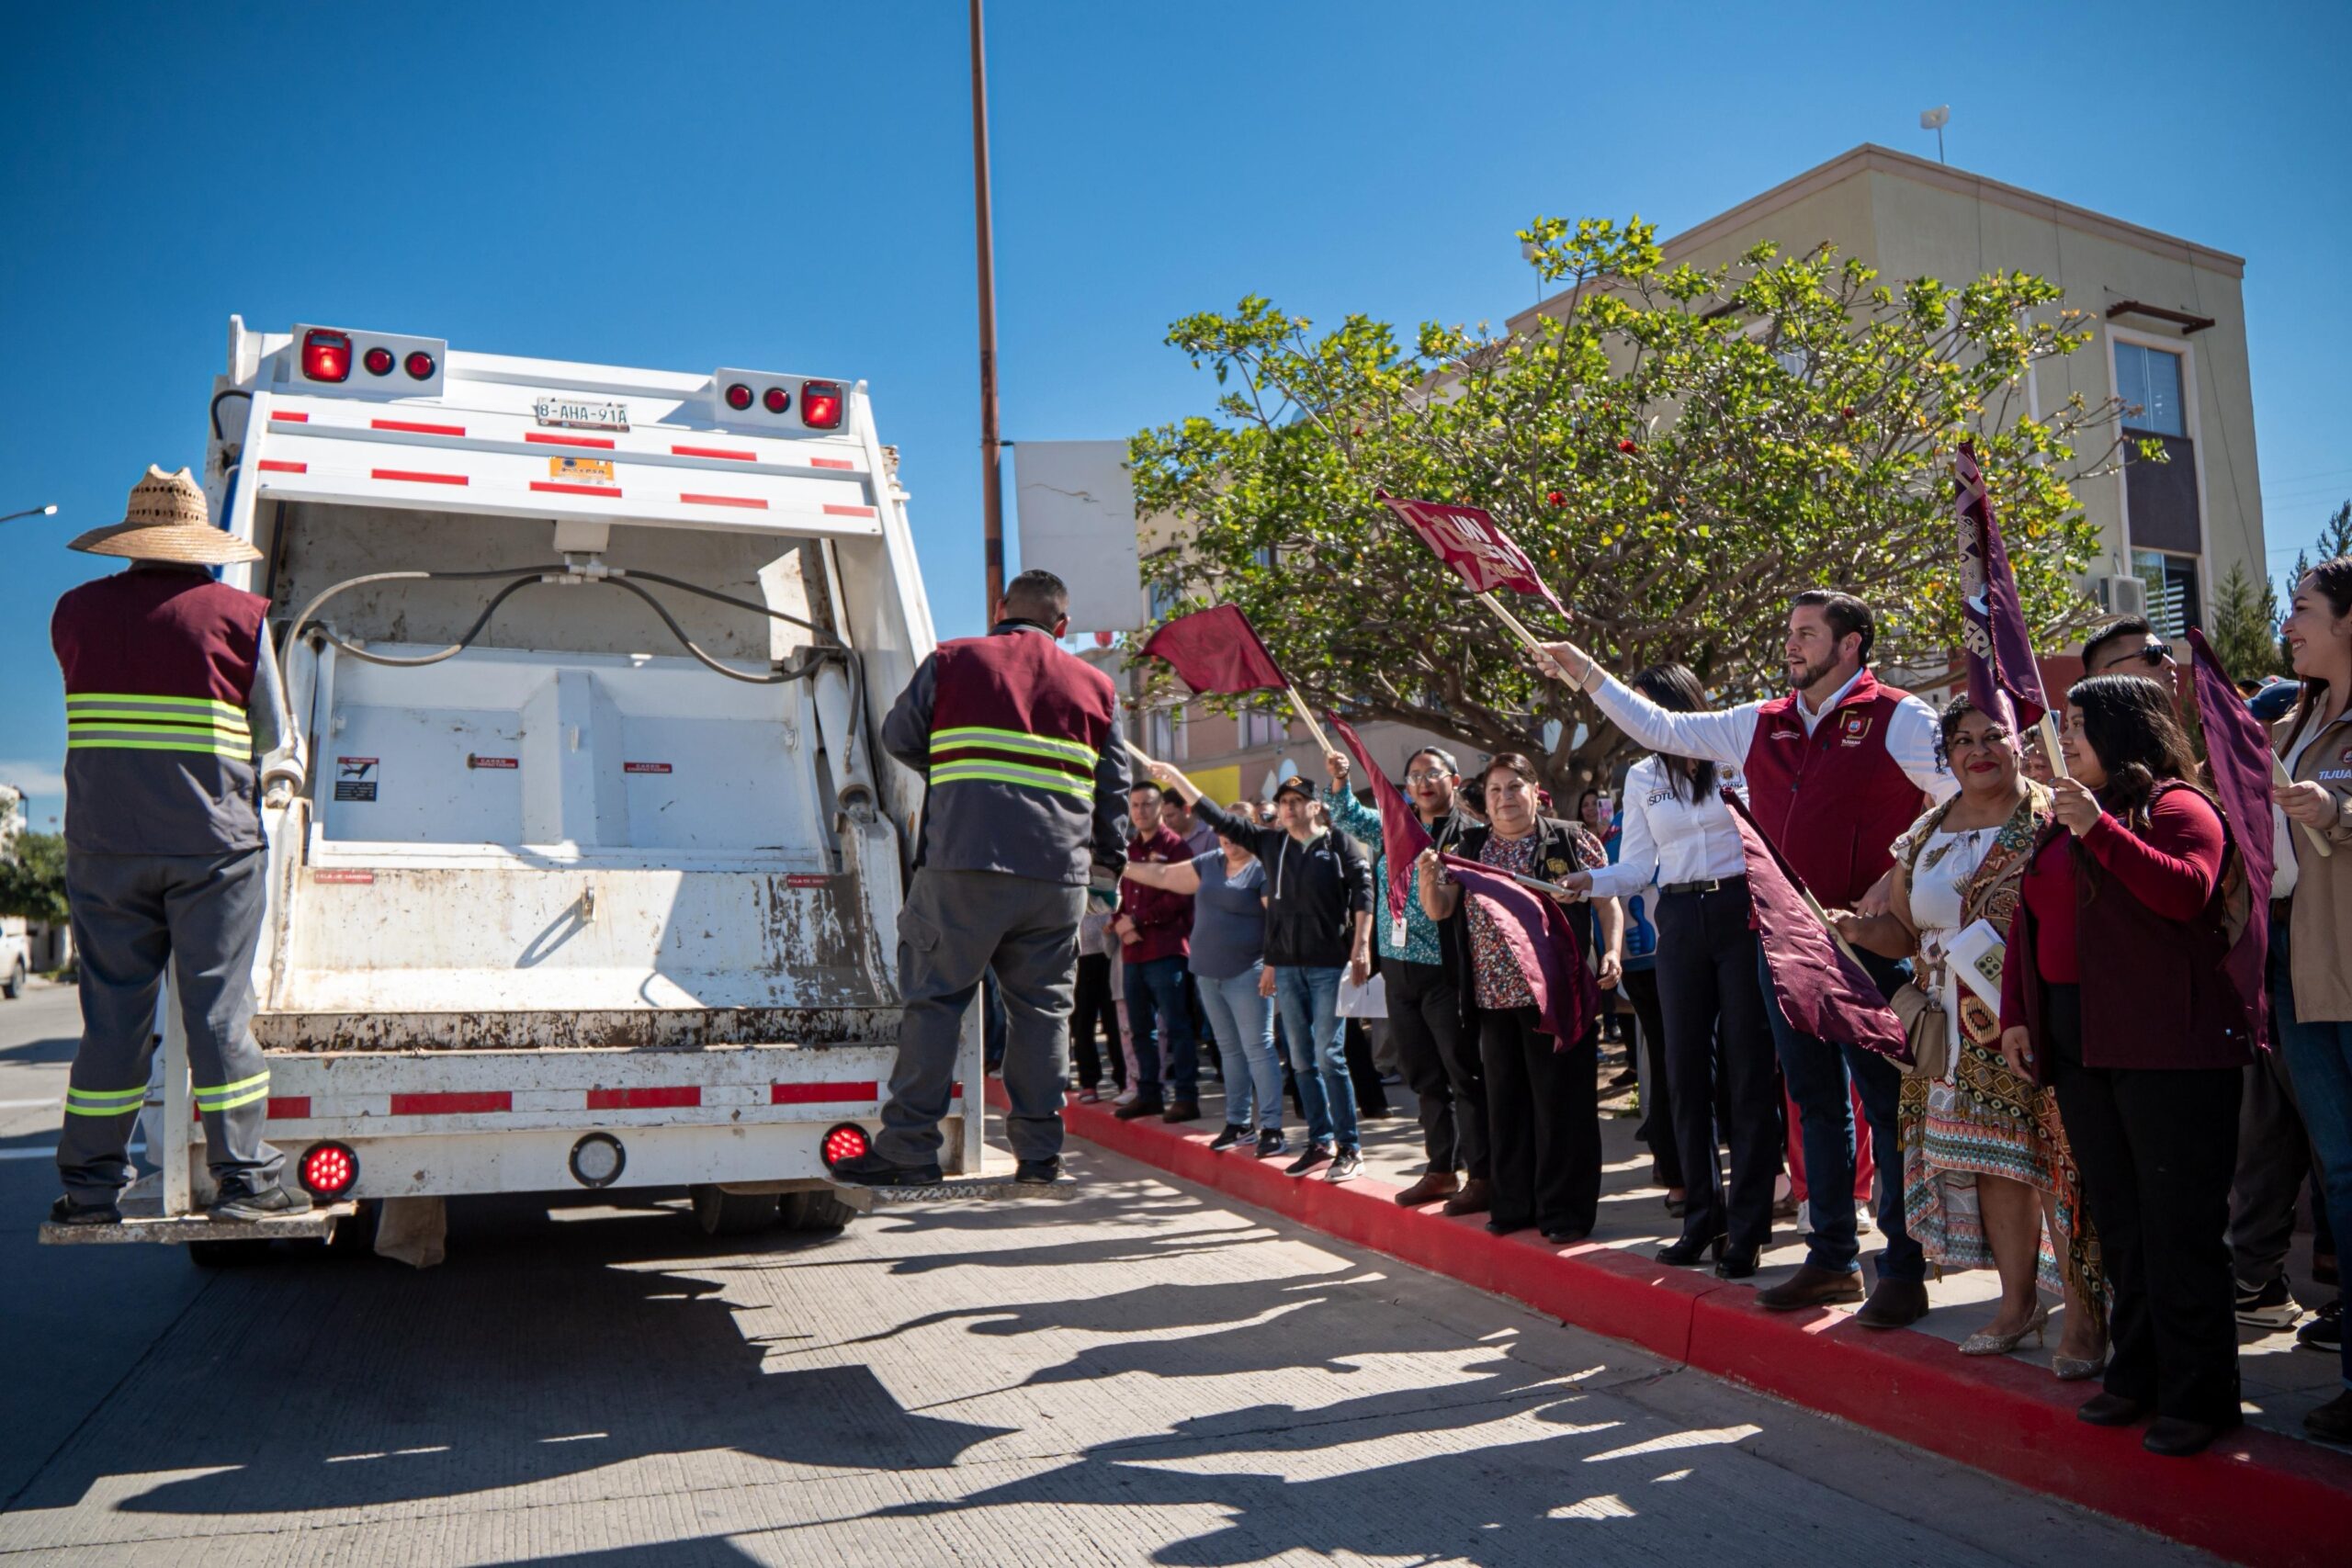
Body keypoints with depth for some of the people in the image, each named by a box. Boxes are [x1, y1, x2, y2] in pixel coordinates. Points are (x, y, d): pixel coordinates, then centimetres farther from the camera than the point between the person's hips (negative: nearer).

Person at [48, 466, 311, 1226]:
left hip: (103, 842, 3)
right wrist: (286, 765, 24)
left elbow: (99, 716, 14)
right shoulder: (235, 613, -1)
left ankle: (90, 1187, 12)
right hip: (212, 841, -3)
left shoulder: (76, 612, 9)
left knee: (112, 1010, 7)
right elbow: (275, 744, 3)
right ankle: (241, 1177, 0)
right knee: (219, 1005, -1)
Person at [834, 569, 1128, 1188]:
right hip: (1059, 870, 2)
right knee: (1043, 1007, 9)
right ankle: (1040, 1151, 11)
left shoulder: (952, 660, 8)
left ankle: (909, 1148, 1)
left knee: (934, 998, 2)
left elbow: (898, 736, 15)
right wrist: (1107, 855, 31)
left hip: (964, 858, -2)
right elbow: (1114, 784, 17)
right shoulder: (1095, 685, 15)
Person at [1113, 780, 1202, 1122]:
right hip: (1132, 951, 7)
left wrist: (1138, 920, -13)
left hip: (1165, 950, -7)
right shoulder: (1128, 849, 17)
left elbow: (1178, 897, -12)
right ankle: (1149, 1093, 21)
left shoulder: (1174, 846, -3)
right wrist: (1120, 922, -1)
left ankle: (1186, 1097, -5)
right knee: (1141, 1029, 12)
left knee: (1176, 1026, -7)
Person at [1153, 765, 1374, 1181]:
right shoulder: (1270, 843, 11)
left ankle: (1350, 1148, 0)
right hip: (1286, 964, 5)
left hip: (1329, 964, -5)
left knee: (1329, 1056, -8)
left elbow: (1363, 893, -5)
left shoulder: (1339, 843, -1)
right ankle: (1321, 1142, 17)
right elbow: (1217, 817, 13)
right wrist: (1175, 777, 12)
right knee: (1301, 1060, 8)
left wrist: (1361, 947, -12)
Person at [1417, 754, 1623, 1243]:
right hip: (1494, 996, 4)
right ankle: (1515, 1203, 22)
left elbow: (1608, 903, 1)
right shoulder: (1468, 849, 11)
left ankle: (1566, 1210, 9)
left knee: (1562, 1102, -1)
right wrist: (1427, 878, -13)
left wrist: (1611, 951, -15)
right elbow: (1438, 910, 7)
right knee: (1506, 1102, 11)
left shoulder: (1570, 840, 1)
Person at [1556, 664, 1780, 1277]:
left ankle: (1748, 1225, 5)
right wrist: (1592, 880, -10)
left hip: (1741, 911, -4)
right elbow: (1638, 866, 7)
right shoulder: (1642, 778, 11)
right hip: (1680, 922, 4)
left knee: (1747, 1066, -2)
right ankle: (1702, 1216, 17)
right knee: (1686, 1070, 5)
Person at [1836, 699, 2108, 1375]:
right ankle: (2018, 1302, 25)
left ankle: (2085, 1316, 7)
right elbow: (1907, 930, 17)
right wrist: (1855, 928, -2)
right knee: (1989, 1161, 11)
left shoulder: (2051, 820, -5)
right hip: (1960, 1035, 6)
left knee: (2058, 1162, -5)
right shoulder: (1925, 835, 13)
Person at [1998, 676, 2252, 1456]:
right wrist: (2015, 1014, 10)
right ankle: (2139, 1372, 21)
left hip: (2167, 1045, -7)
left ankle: (2198, 1394, 7)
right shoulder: (2062, 821, 18)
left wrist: (2099, 828, -24)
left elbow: (2188, 893, -22)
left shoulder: (2178, 806, -4)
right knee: (2119, 1221, 12)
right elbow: (2029, 918, 18)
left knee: (2179, 1224, -2)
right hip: (2079, 1044, 7)